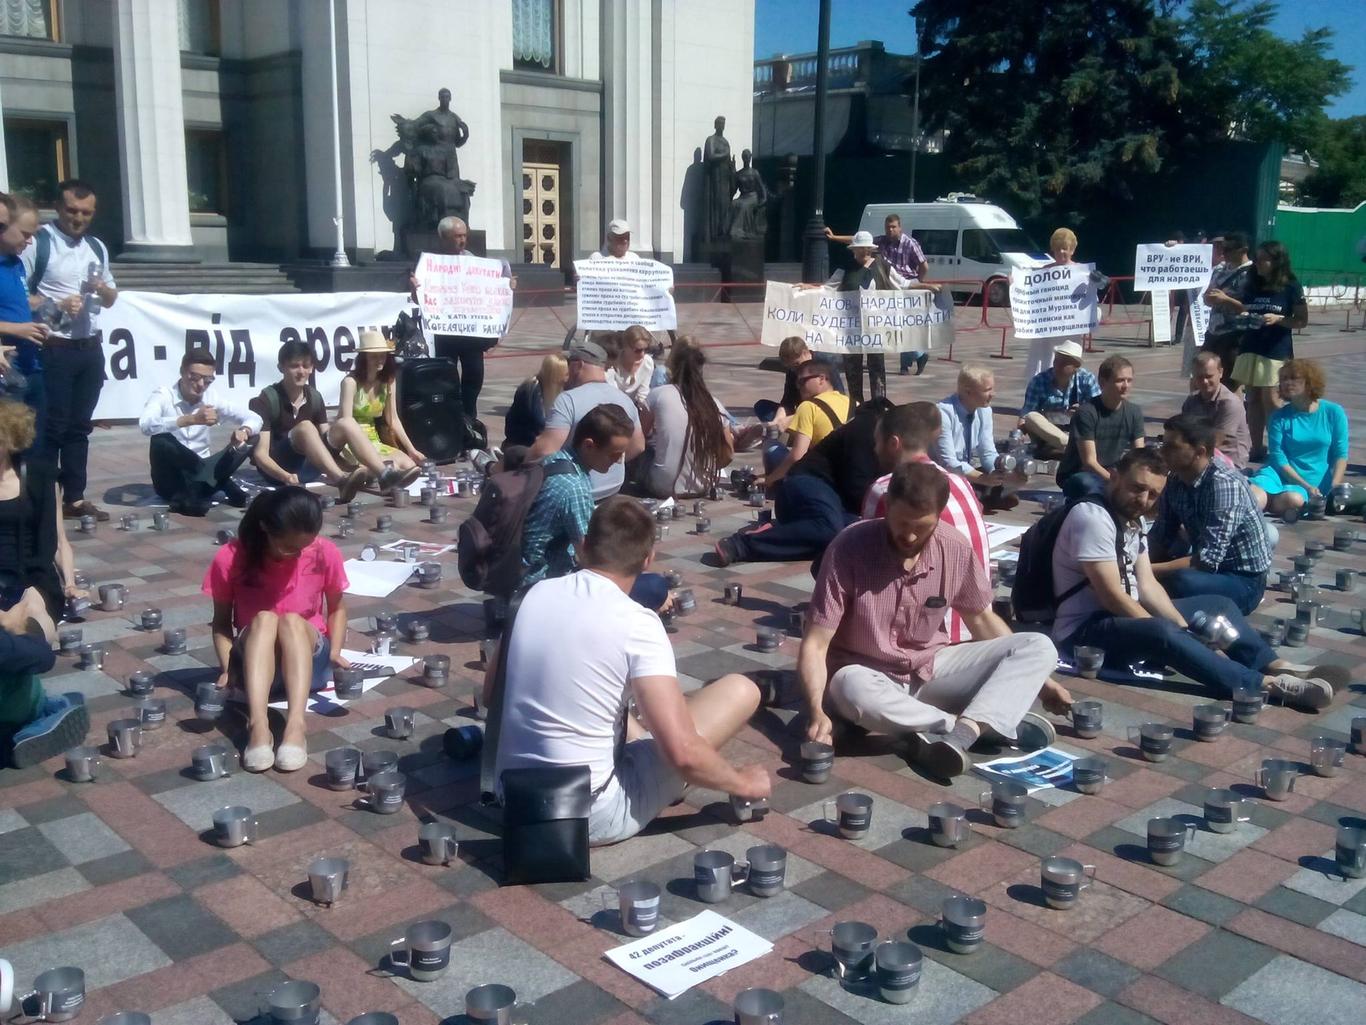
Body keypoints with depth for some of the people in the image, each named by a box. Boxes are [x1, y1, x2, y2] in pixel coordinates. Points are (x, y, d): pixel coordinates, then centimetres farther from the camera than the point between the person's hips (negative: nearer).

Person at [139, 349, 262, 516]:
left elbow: (254, 419, -1)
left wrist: (244, 431, -25)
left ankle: (193, 493, -24)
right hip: (172, 479, -3)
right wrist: (191, 419, -42)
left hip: (200, 473, 4)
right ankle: (222, 485, -25)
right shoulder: (163, 396, -13)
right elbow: (145, 425, -33)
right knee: (160, 440, -32)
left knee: (249, 441, -12)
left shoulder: (215, 397, -2)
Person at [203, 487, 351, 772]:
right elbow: (222, 622, -3)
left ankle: (296, 725, -49)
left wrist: (335, 652, -12)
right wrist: (228, 668, -18)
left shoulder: (325, 553, -11)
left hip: (308, 656, 0)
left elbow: (337, 607, 4)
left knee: (292, 620, -32)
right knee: (263, 619, -32)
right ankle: (257, 725, -49)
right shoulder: (231, 558, -13)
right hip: (254, 660, 0)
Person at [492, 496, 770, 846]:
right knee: (740, 691, -1)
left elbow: (489, 696, 12)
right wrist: (742, 783, -4)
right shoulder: (637, 624, -18)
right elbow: (682, 753, -23)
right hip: (592, 816, -7)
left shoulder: (537, 594, 0)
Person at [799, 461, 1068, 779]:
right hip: (871, 676, -4)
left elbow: (982, 620, 10)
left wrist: (1033, 678, 8)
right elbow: (816, 644, -20)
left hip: (931, 670, 4)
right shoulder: (849, 549, -20)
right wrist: (817, 711, -35)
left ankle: (960, 735, -33)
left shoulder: (956, 550, -9)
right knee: (852, 690, -41)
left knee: (1039, 648, -12)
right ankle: (988, 724, -25)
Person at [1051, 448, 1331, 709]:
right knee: (1162, 632, -36)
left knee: (1218, 605, 10)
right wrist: (1174, 633, -18)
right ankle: (1267, 684, -34)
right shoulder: (1092, 517, -20)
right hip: (1085, 631, -10)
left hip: (1127, 616, 10)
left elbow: (1147, 586, 5)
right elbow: (1112, 597, -24)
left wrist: (1184, 628, -11)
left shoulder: (1132, 519, 9)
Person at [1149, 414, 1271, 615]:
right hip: (1208, 567, 7)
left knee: (1178, 583, -35)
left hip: (1243, 580, -7)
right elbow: (1160, 537, 2)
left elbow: (1207, 560, -31)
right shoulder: (1176, 479, -3)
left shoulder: (1224, 485, -26)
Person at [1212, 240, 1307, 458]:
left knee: (1270, 400, -7)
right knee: (1253, 399, 7)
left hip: (1276, 351, -6)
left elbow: (1302, 320, -4)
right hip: (1251, 348, 6)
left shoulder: (1291, 287, -6)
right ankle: (1256, 448, 14)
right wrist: (1225, 299, 8)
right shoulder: (1253, 285, 8)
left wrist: (1278, 319, -19)